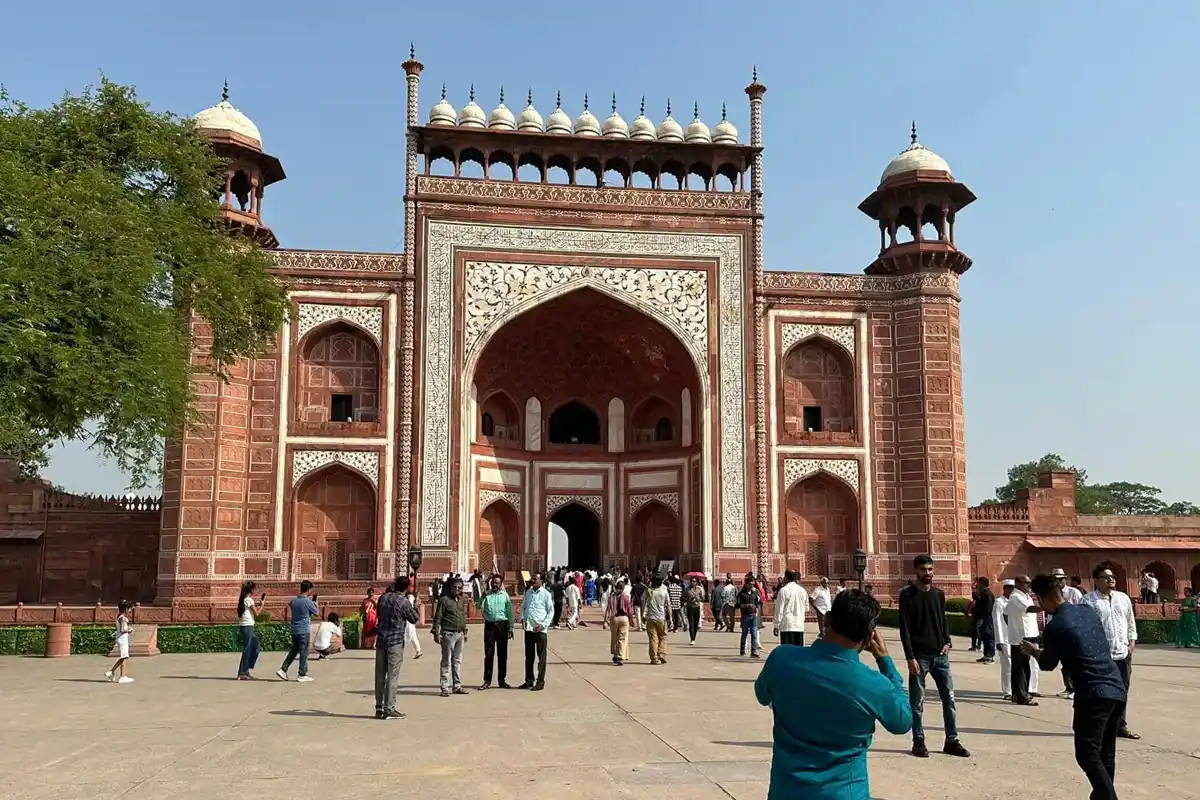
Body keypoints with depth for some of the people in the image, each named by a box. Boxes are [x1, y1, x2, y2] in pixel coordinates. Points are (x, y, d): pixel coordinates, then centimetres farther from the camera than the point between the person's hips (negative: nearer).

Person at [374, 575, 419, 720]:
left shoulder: (383, 597, 5)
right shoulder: (404, 602, -12)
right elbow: (414, 619, -1)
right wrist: (413, 606, 14)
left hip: (381, 640, 6)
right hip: (395, 642, -6)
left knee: (380, 675, 10)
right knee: (392, 676, -2)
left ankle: (379, 707, 15)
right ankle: (389, 709, -2)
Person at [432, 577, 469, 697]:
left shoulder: (462, 600, 13)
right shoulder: (444, 600, -7)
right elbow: (438, 618, -9)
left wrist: (465, 632, 19)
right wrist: (436, 633, -13)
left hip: (460, 634, 6)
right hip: (448, 634, -6)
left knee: (458, 661, 11)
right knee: (446, 661, -1)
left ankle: (457, 686, 18)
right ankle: (445, 688, 2)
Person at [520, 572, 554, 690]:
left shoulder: (546, 594, -4)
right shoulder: (528, 592, 11)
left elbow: (551, 611, -3)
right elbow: (523, 606, 20)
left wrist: (543, 624, -12)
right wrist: (522, 618, 1)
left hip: (540, 629, -5)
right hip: (528, 628, 5)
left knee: (541, 657, 1)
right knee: (529, 656, 12)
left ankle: (540, 682, 7)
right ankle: (529, 680, 21)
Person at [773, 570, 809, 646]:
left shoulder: (783, 590, -7)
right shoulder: (802, 590, 6)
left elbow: (779, 609, -8)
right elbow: (806, 609, 14)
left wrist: (776, 626, -3)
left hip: (786, 626, -4)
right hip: (799, 626, 4)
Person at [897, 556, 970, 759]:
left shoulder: (938, 594, 10)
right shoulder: (908, 595, -6)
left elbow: (943, 620, 19)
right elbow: (904, 628, -8)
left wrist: (947, 642, 1)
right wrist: (910, 657, -14)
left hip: (940, 655, 5)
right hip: (919, 656, -5)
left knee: (949, 698, 5)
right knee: (917, 702, 2)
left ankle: (952, 741, 14)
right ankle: (918, 742, 11)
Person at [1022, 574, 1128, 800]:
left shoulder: (1054, 627, -9)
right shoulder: (1088, 611, 10)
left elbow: (1048, 664, 6)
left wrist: (1034, 652, 28)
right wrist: (1043, 649, 29)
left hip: (1093, 694, -8)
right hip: (1117, 689, 8)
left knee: (1087, 755, -4)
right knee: (1106, 754, 16)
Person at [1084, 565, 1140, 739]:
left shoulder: (1123, 598, 13)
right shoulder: (1089, 600, -6)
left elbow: (1130, 622, 18)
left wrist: (1132, 641, 7)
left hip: (1123, 653, 6)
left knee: (1122, 691, 11)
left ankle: (1121, 726, 23)